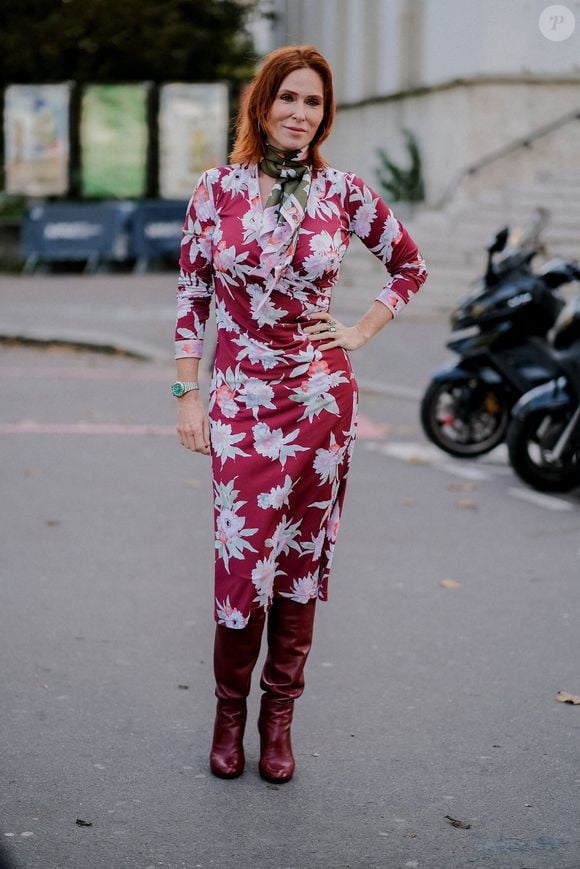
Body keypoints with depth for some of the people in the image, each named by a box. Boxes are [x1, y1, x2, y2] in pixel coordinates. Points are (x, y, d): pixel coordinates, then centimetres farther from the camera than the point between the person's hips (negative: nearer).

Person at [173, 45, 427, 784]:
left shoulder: (344, 193, 0)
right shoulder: (216, 189, -1)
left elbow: (409, 266, 14)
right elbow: (191, 295, 3)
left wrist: (360, 333, 4)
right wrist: (187, 394, 0)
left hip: (322, 398, 1)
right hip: (241, 404, -1)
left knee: (303, 562, 8)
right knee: (242, 565, -4)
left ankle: (279, 714, 24)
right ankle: (230, 708, 21)